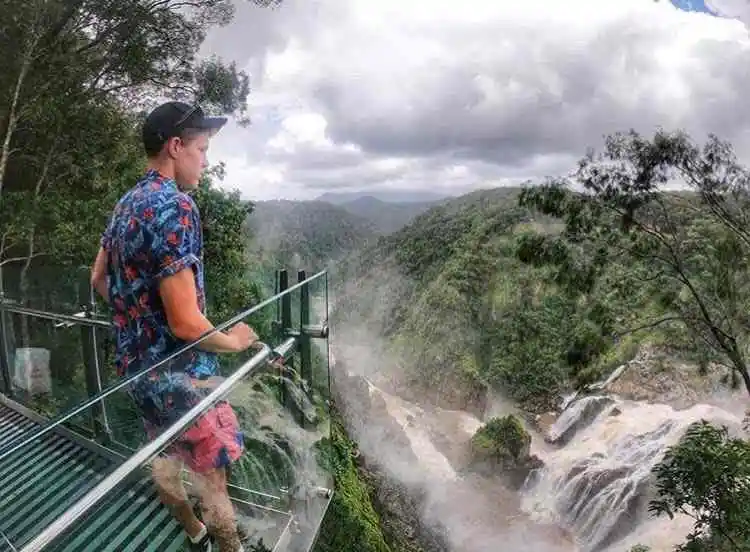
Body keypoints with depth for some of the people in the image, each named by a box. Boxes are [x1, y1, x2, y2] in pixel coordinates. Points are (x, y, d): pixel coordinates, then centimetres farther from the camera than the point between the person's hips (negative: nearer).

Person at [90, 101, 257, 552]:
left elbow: (99, 279, 19)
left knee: (165, 459, 24)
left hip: (137, 363, 10)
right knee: (213, 477, 6)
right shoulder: (174, 206, -24)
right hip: (178, 373, -10)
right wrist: (234, 341, -10)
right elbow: (186, 323, -27)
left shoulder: (126, 205, 6)